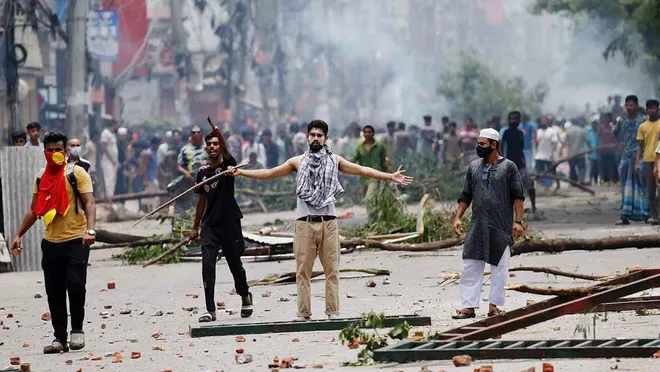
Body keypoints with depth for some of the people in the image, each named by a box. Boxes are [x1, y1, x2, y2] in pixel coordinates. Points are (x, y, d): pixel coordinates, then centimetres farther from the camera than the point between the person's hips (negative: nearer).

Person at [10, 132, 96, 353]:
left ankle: (77, 330, 3)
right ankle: (60, 338, 10)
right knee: (54, 292, 4)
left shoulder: (76, 173, -3)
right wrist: (19, 235, 17)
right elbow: (35, 209, 21)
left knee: (75, 284, -15)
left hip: (75, 241, -5)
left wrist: (90, 230, -26)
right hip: (51, 242, 5)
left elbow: (89, 203, -11)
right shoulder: (40, 177, 12)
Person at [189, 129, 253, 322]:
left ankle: (245, 296, 37)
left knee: (235, 265, 8)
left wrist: (219, 134, -47)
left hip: (230, 223, -3)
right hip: (210, 225, 3)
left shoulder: (227, 164, -3)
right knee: (207, 265, -10)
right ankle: (210, 310, -10)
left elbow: (225, 151, -27)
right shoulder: (203, 172, 9)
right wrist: (195, 227, 19)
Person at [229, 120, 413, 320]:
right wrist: (241, 172, 7)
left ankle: (333, 311, 3)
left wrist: (391, 176, 3)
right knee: (303, 271, 0)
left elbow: (362, 170, 9)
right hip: (305, 223, 0)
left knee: (332, 270, 0)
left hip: (328, 222, 0)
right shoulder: (298, 162, 10)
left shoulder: (335, 161, 9)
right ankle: (303, 313, 1)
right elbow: (270, 173, 12)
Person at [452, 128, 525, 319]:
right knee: (470, 267, -1)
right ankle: (468, 307, 1)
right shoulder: (474, 167, 11)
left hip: (501, 227, -3)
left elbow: (518, 196, -2)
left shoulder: (508, 167, 0)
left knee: (499, 268, 2)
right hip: (477, 226, 3)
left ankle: (494, 305, 9)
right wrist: (458, 217, 6)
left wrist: (518, 221, -9)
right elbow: (466, 196, 16)